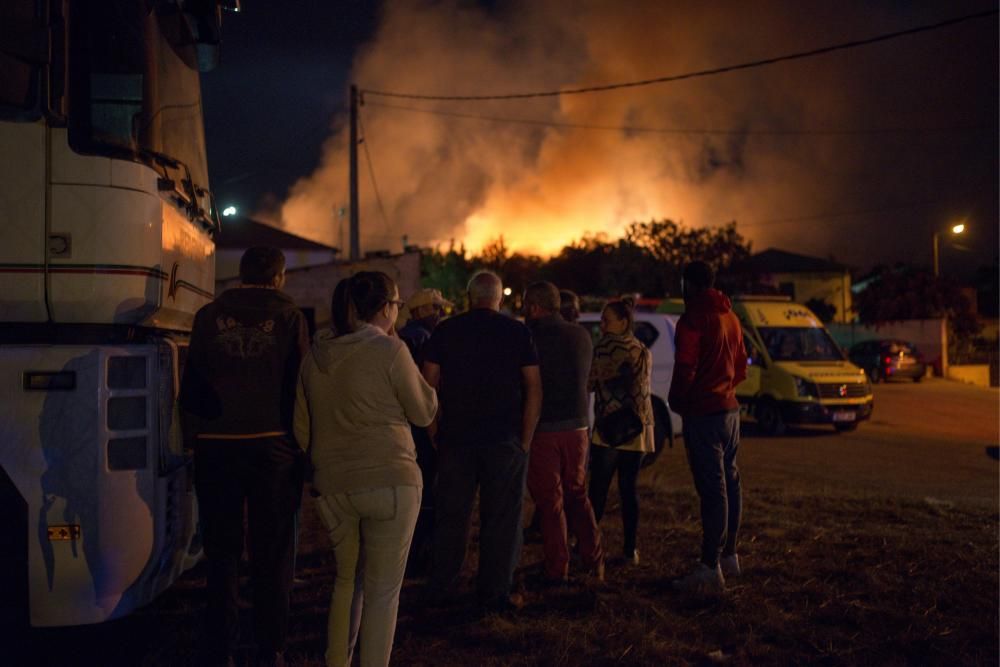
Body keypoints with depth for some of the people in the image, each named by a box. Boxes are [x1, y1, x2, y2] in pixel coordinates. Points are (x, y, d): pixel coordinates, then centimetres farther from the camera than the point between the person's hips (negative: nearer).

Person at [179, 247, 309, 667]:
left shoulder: (208, 317, 3)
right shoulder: (290, 317, -2)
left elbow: (192, 386, 6)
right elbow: (301, 384, -1)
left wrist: (193, 435, 17)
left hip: (216, 446, 2)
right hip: (272, 445, -1)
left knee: (221, 550, 12)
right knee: (271, 551, 7)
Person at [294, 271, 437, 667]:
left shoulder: (316, 355, 7)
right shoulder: (389, 350, -9)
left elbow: (301, 426, 14)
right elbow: (424, 412, 0)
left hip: (331, 485, 6)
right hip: (390, 481, -5)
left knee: (347, 579, 22)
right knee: (383, 590, 4)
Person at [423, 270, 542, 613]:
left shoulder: (445, 330, 3)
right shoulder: (517, 332, 1)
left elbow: (428, 384, 1)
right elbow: (534, 388, -2)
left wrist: (435, 432, 9)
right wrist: (525, 440, 1)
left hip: (455, 439, 2)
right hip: (505, 440, -2)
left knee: (451, 516, 11)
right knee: (501, 518, 5)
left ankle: (439, 589, 18)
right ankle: (494, 593, 9)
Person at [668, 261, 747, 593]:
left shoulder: (693, 319, -13)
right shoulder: (730, 318, 14)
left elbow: (685, 369, -17)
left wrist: (677, 400, -1)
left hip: (703, 413, -9)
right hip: (729, 409, 9)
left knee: (712, 488, -10)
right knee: (729, 483, 15)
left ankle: (710, 569, -9)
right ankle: (729, 557, 26)